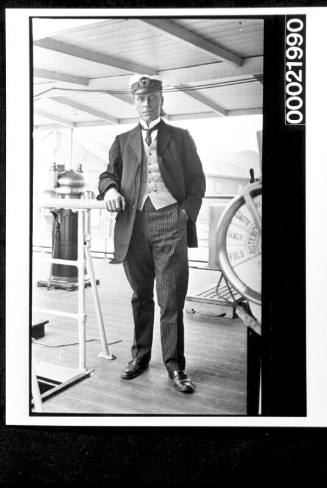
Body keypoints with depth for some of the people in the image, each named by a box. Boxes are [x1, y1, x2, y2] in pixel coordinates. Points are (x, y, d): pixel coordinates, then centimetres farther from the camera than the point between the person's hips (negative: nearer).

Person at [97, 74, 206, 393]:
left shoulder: (180, 138, 15)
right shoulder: (123, 141, 20)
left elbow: (197, 179, 10)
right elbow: (108, 173, 15)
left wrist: (187, 212, -5)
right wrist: (110, 188, -9)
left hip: (170, 220, -2)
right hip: (134, 223, 2)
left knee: (171, 299, -3)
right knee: (140, 296, 10)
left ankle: (175, 365, 7)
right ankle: (140, 355, 25)